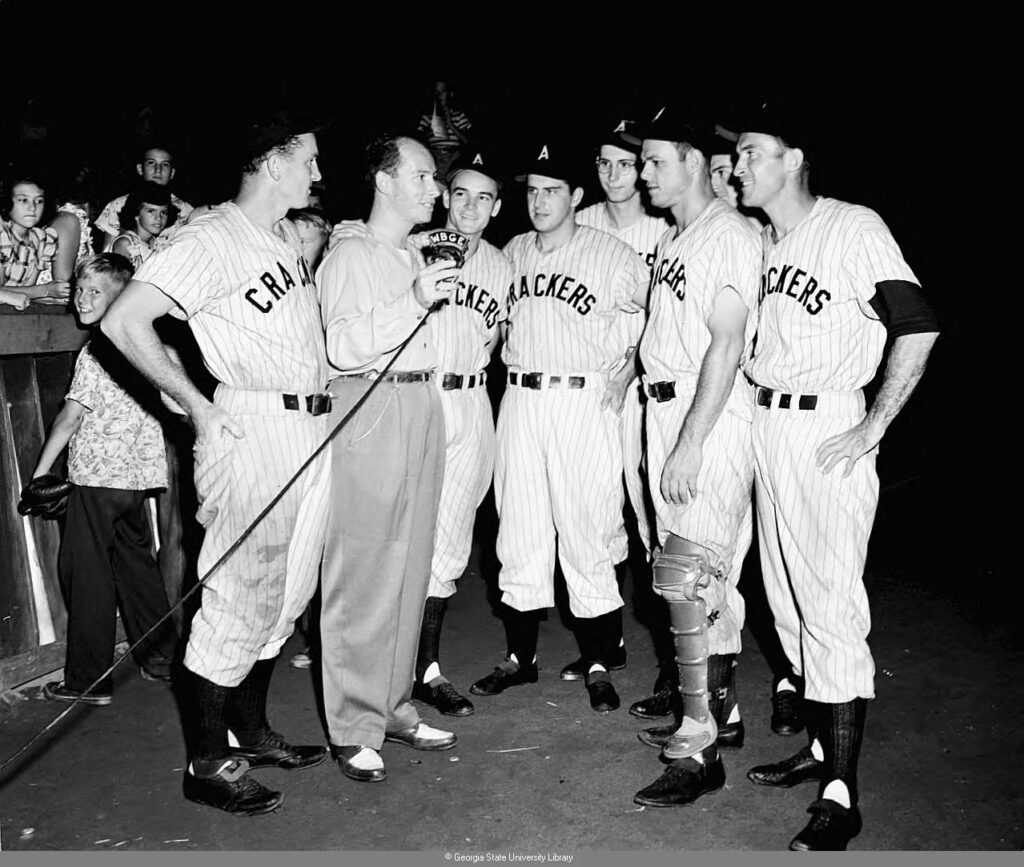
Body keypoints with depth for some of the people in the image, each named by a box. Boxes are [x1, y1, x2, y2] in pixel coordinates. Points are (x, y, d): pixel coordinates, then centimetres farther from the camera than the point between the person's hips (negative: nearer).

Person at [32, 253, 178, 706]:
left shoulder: (95, 351, -13)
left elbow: (70, 417, -13)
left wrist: (40, 473, -6)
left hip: (97, 477, -7)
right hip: (137, 475, 7)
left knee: (86, 574, 1)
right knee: (136, 563, 17)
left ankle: (88, 681, 7)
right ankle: (162, 657, 25)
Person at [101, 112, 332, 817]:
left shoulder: (292, 238, 17)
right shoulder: (212, 239, -8)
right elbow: (124, 322, -14)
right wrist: (197, 407, -14)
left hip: (313, 426, 8)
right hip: (252, 429, -8)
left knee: (288, 594, 14)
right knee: (242, 595, -4)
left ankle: (252, 732, 29)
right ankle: (208, 764, 10)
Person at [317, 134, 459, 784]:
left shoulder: (415, 258, 23)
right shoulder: (351, 255, -3)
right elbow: (344, 347, -16)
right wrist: (415, 302, -20)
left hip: (422, 407, 8)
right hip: (371, 411, -8)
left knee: (411, 565, 10)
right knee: (363, 572, -6)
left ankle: (394, 706, 21)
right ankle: (354, 729, 4)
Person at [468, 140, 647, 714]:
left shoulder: (615, 256, -3)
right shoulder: (512, 253, 12)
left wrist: (623, 377, -7)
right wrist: (512, 370, 12)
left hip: (584, 402, -5)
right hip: (518, 402, 5)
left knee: (586, 535, -3)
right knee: (519, 532, 9)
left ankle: (599, 664, 12)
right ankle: (521, 656, 23)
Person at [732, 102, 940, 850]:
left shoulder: (853, 227, -9)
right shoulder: (757, 240, 12)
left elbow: (919, 326, -12)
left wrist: (871, 430, -15)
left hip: (828, 431, -8)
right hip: (765, 425, 8)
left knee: (831, 605, -6)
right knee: (786, 599, 13)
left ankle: (842, 796, 3)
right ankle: (823, 745, 29)